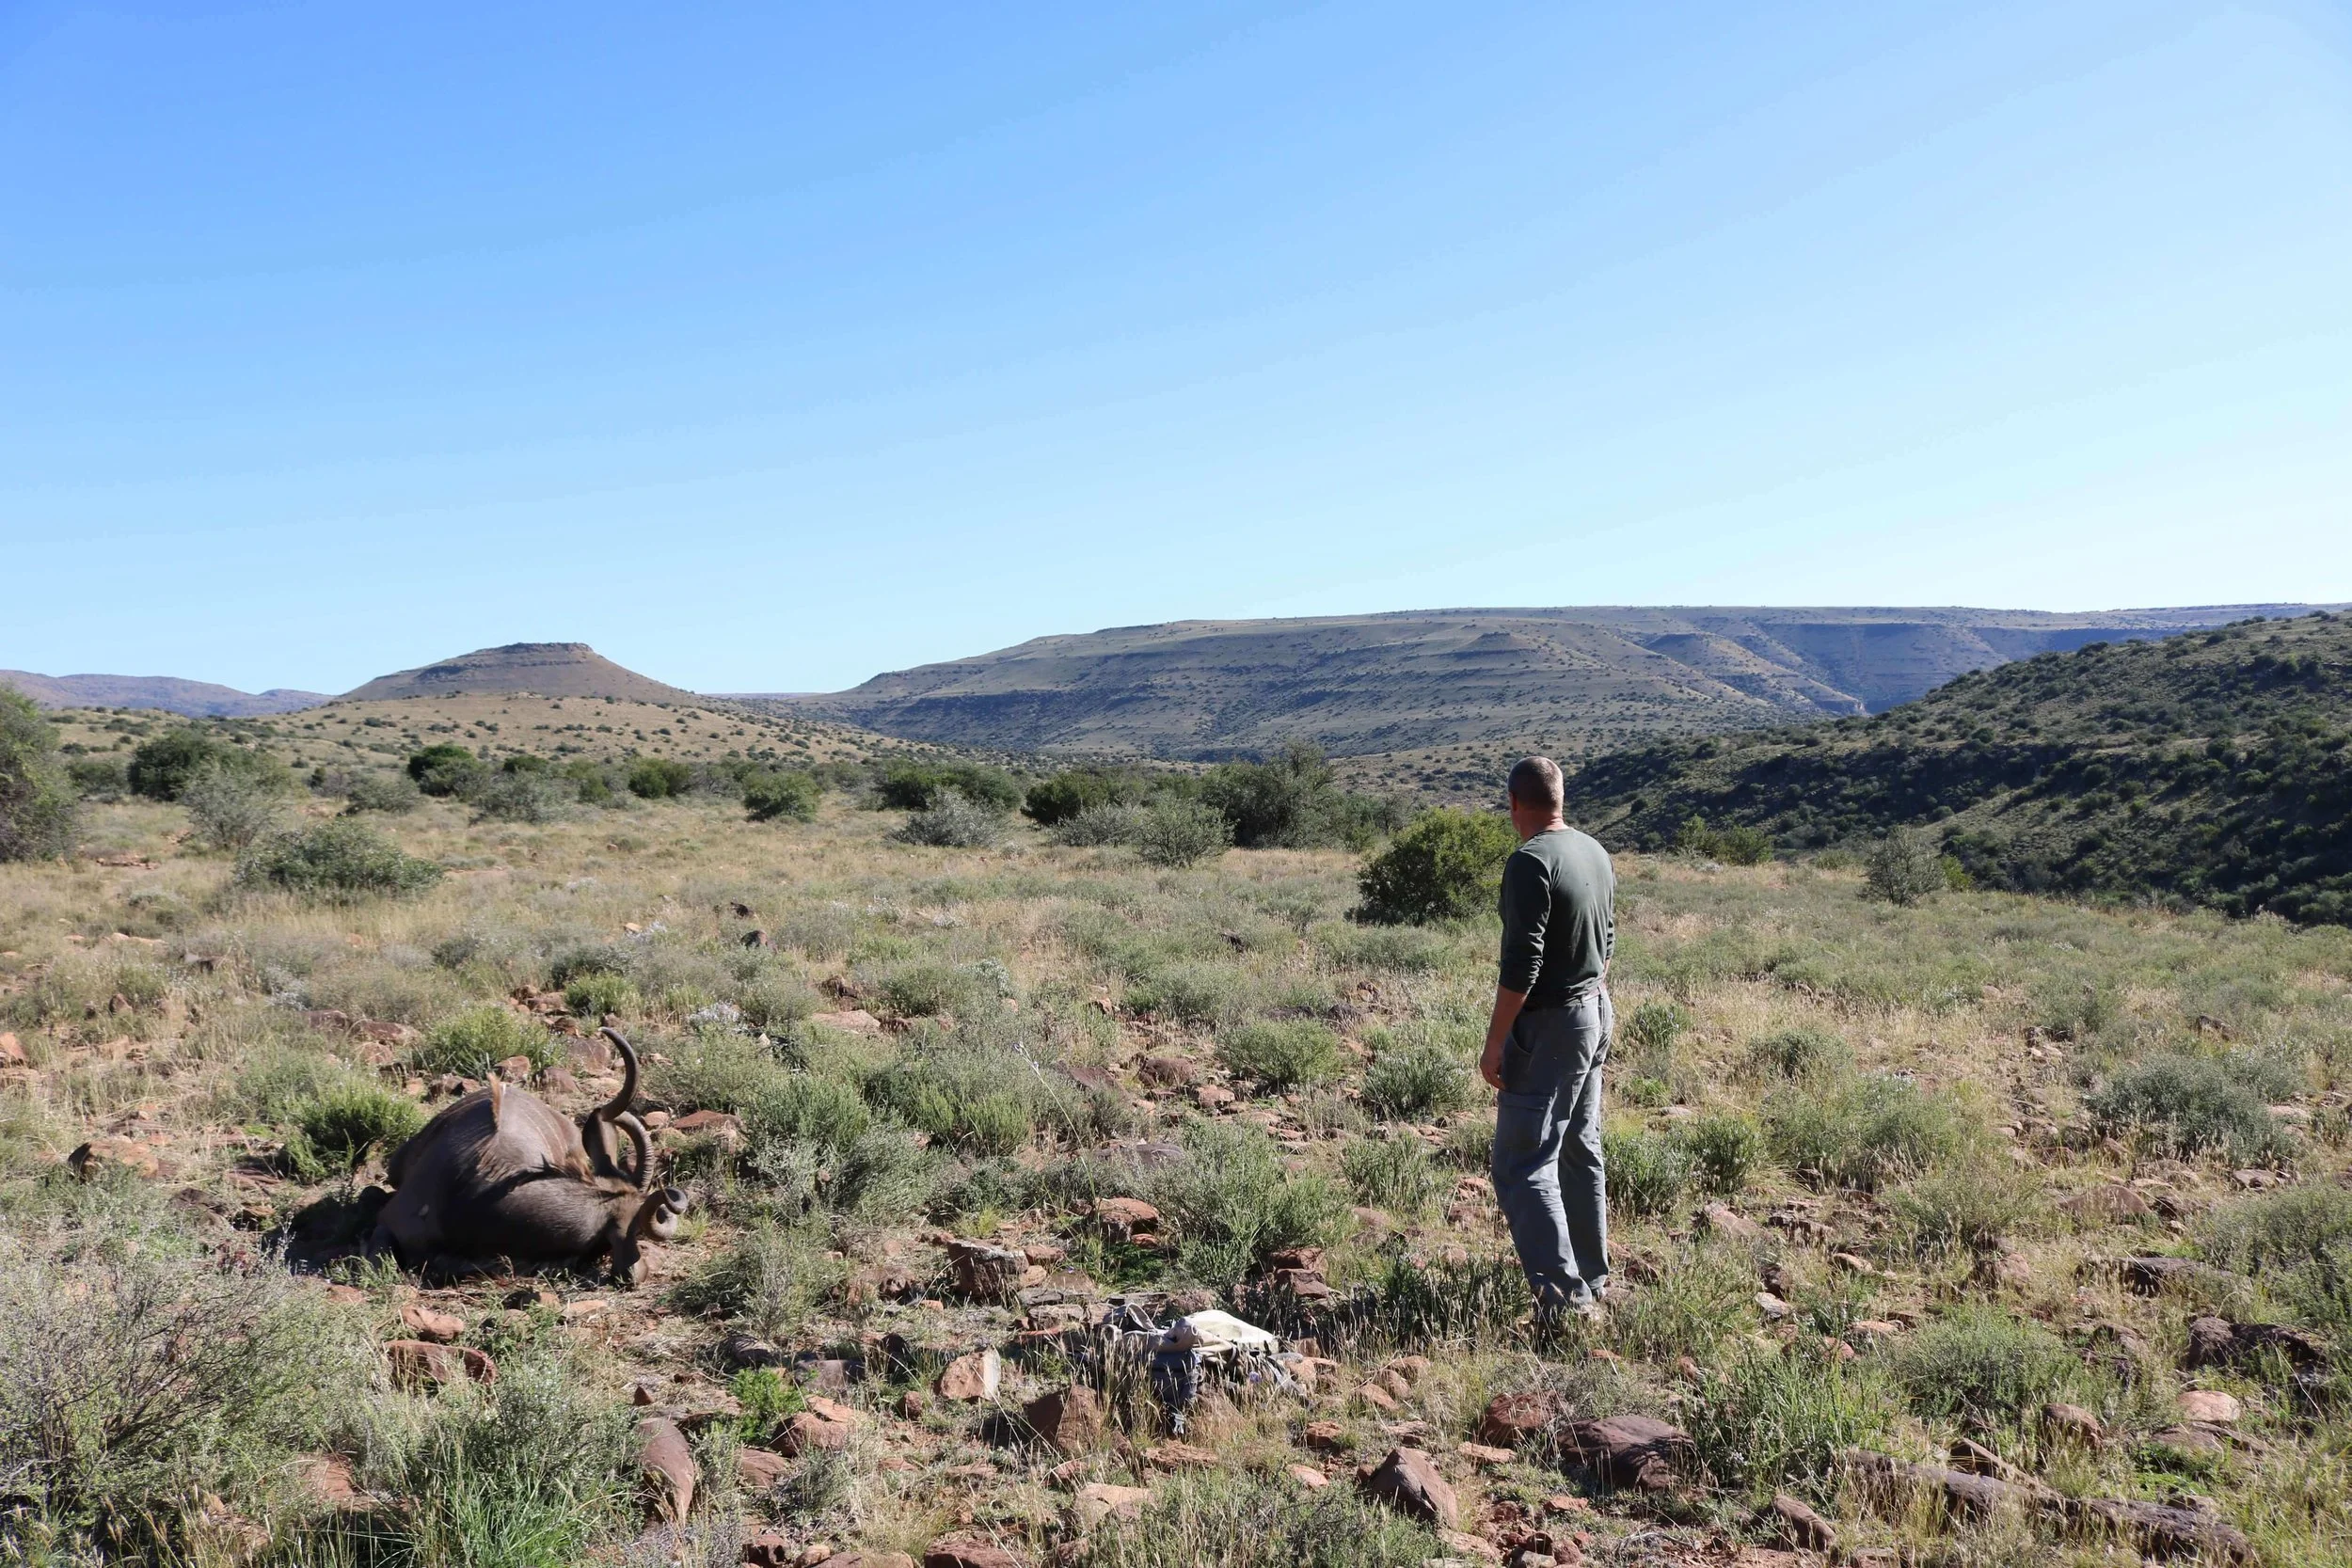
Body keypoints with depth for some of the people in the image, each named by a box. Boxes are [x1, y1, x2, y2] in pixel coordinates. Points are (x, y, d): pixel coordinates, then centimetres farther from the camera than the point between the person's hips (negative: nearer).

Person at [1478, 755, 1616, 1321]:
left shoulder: (1530, 862, -20)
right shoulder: (1596, 853, 7)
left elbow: (1523, 962, -24)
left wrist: (1495, 1042, -18)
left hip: (1549, 1027, -9)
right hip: (1596, 1017, 9)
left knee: (1523, 1165, -7)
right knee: (1581, 1153, 18)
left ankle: (1564, 1295, -12)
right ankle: (1592, 1281, 27)